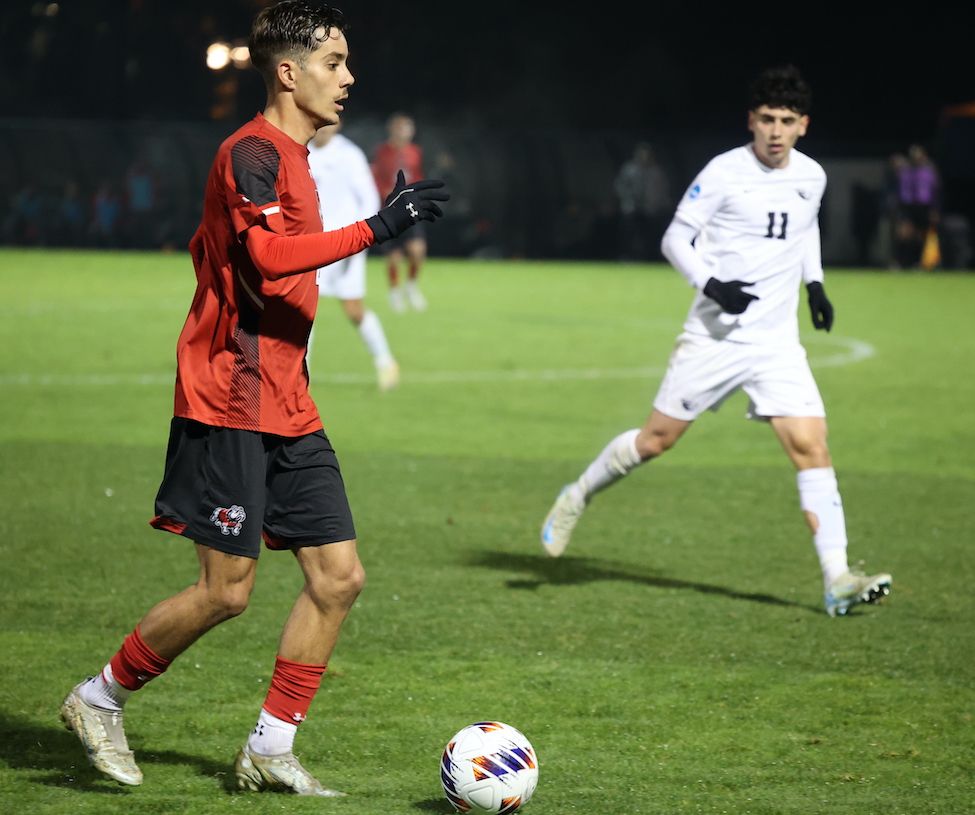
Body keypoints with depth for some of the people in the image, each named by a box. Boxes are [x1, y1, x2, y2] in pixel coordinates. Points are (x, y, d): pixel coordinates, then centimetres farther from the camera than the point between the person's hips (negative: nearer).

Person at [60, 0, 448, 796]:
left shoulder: (292, 158, 17)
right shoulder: (252, 153, -12)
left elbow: (206, 248, 27)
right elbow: (268, 254, -28)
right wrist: (374, 229, -31)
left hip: (286, 409, 10)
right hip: (230, 406, -9)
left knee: (339, 575, 3)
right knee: (227, 589, -6)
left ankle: (270, 749, 9)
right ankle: (100, 699, 13)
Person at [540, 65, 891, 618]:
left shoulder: (812, 177, 6)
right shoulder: (725, 173, -10)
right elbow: (675, 239, -6)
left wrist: (815, 283, 15)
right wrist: (711, 285, -21)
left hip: (777, 342, 3)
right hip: (715, 337, -3)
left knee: (812, 444, -11)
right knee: (657, 438, 5)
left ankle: (838, 581, -13)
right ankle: (578, 497, 32)